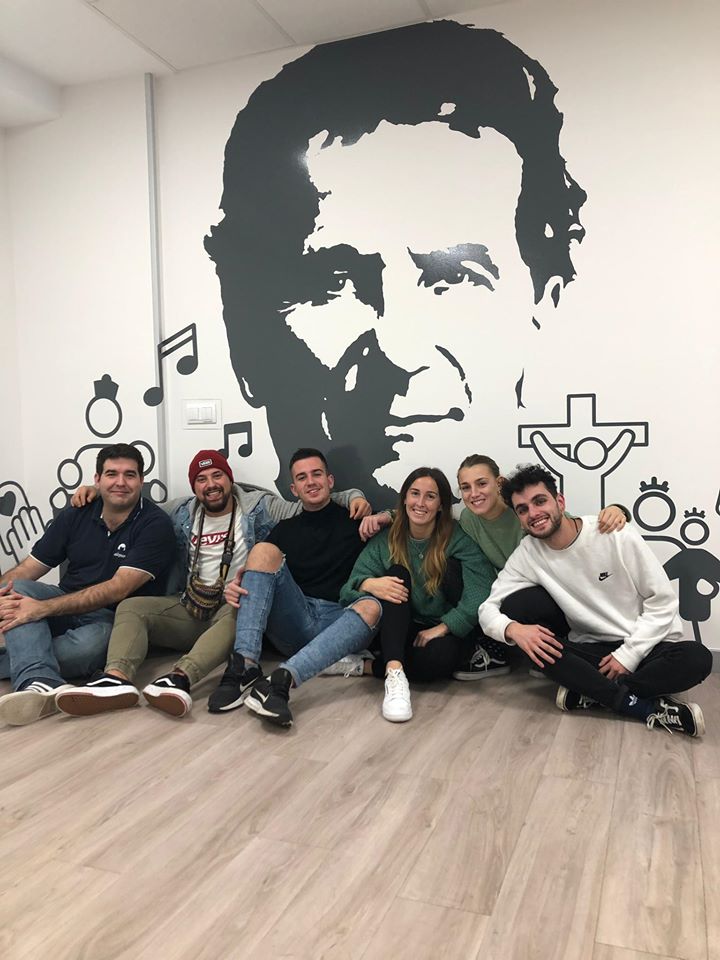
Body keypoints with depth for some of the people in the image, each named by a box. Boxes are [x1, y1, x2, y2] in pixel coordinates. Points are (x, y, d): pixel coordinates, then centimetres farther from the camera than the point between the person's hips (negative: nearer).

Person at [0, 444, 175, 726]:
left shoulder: (155, 525, -11)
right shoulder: (75, 515, 5)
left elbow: (118, 589, -19)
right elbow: (27, 569, 4)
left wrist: (43, 608, -25)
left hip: (113, 620, -5)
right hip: (67, 605, 5)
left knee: (89, 645, -38)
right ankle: (40, 682, -42)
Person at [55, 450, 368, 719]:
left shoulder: (261, 507, 3)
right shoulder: (181, 513, 13)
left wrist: (351, 496, -11)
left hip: (238, 608, -4)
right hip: (190, 609, 5)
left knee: (238, 612, -39)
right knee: (131, 607, -16)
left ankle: (180, 677, -59)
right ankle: (118, 677, -42)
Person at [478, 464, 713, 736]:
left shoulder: (616, 536, -12)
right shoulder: (527, 554, -5)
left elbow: (662, 601, -8)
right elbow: (489, 607, -6)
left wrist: (628, 655, -16)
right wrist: (512, 628, -29)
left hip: (645, 645, -2)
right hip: (592, 651, 2)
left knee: (696, 658, -33)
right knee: (533, 645, -28)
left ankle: (591, 693, -22)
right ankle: (649, 708, -26)